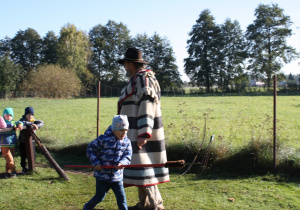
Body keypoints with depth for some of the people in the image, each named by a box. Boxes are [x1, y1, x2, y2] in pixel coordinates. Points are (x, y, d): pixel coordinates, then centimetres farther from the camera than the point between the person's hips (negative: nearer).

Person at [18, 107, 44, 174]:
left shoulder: (34, 120, 5)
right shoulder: (23, 120, -6)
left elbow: (41, 123, -11)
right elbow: (22, 123, -30)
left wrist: (37, 126, -32)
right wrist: (31, 125, -40)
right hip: (23, 141, -3)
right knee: (23, 155, 3)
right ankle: (24, 168, 20)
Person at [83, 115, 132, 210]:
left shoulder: (127, 142, 0)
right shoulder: (103, 139, -12)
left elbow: (128, 156, -3)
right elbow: (90, 150, -3)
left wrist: (122, 163, -24)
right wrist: (96, 163, -13)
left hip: (117, 177, 3)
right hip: (102, 175, -2)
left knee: (121, 198, 0)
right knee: (99, 197, 11)